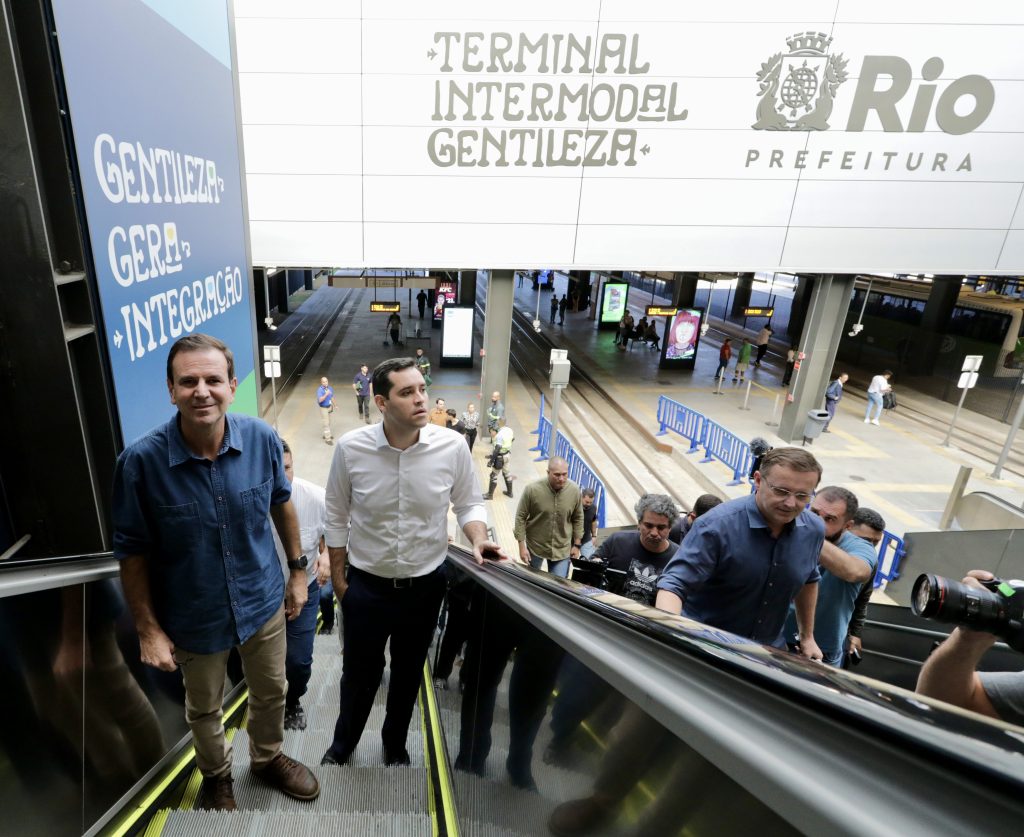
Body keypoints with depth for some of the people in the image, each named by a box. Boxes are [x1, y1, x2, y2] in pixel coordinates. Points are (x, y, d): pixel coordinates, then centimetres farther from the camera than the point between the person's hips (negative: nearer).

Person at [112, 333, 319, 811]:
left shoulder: (262, 438, -19)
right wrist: (148, 630, -8)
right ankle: (216, 777, 56)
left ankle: (268, 758, 56)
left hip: (263, 601, 2)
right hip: (194, 618, -1)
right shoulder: (141, 461, -25)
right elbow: (133, 552, -13)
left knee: (271, 692, 25)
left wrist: (298, 570, 5)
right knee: (204, 710, 25)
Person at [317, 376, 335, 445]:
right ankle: (327, 438, -1)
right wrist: (326, 394, -41)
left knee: (328, 422, 18)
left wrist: (334, 405, 18)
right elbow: (320, 400, -33)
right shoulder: (320, 390, -22)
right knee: (326, 423, -5)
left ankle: (326, 435, 34)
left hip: (329, 407, 7)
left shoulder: (330, 388, -2)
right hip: (323, 408, -7)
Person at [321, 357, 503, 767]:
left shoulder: (452, 446, -18)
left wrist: (478, 540, -21)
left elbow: (469, 504, -2)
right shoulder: (350, 447, -17)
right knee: (359, 672, 19)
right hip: (366, 584, 0)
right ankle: (342, 744, 49)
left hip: (425, 585, 1)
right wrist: (337, 577, 3)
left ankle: (395, 742, 50)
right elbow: (337, 518, -3)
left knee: (408, 672, 21)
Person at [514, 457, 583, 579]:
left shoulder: (575, 490, -12)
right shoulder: (532, 489, -21)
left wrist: (577, 545, 4)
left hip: (562, 549, 1)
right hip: (535, 546, -1)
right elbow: (521, 517, -12)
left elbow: (578, 518, 1)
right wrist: (522, 546, -11)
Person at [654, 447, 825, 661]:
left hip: (768, 651, 5)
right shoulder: (717, 525, -28)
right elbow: (674, 584, -30)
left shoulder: (814, 529, -9)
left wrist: (807, 637, 15)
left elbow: (808, 580, 10)